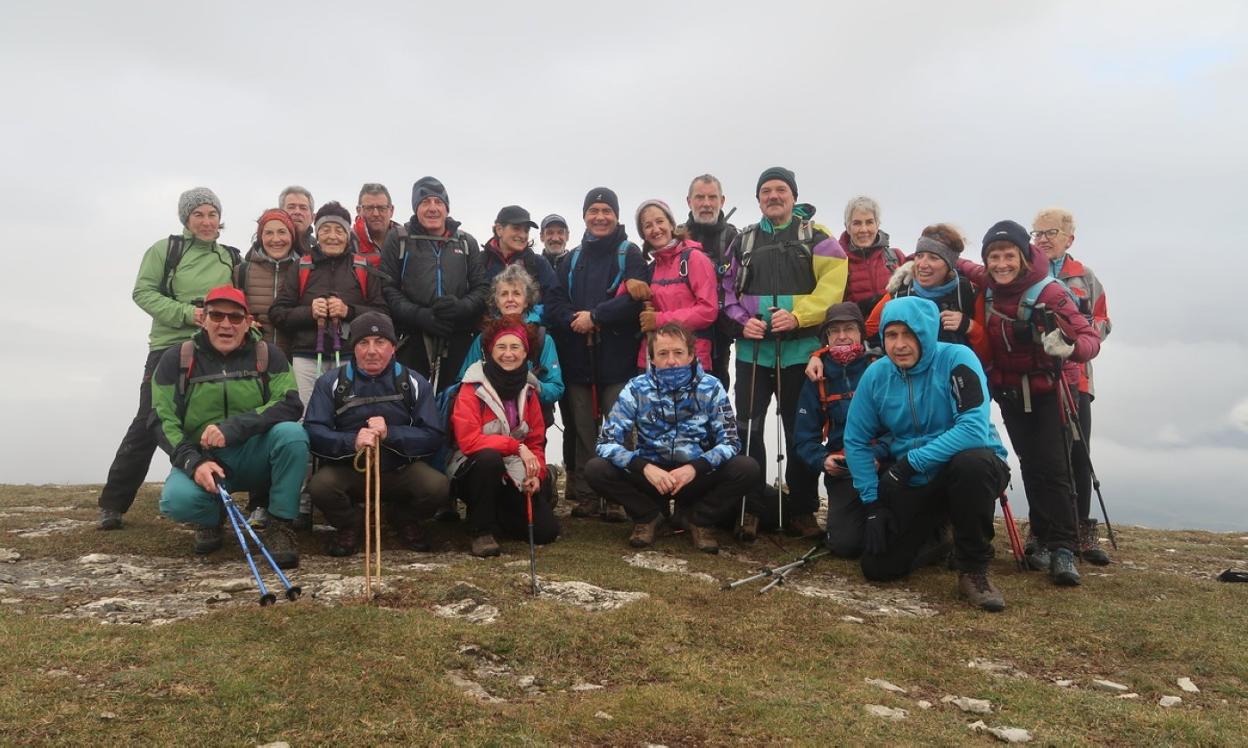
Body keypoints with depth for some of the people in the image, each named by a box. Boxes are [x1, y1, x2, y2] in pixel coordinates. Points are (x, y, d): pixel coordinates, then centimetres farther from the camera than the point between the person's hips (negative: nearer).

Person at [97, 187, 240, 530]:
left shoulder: (231, 258, 11)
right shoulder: (164, 250, 4)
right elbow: (143, 292, -3)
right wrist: (186, 313, -16)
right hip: (168, 348, -2)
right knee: (148, 423, -3)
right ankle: (113, 504, 7)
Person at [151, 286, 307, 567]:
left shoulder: (268, 354, -2)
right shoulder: (177, 359, 0)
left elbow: (290, 405, -15)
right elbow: (162, 420, -6)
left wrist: (232, 428, -28)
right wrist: (194, 463, -23)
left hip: (255, 457, 0)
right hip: (202, 460, 0)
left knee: (292, 433, -31)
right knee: (177, 500, -32)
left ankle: (280, 526, -16)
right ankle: (212, 519, 8)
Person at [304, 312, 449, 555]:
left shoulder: (414, 384, 3)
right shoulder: (330, 382, 2)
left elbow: (433, 437, -6)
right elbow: (313, 432, -10)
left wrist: (390, 434, -21)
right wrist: (352, 441, -29)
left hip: (401, 471, 1)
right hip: (347, 470, 0)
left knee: (437, 486, -28)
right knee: (320, 486, -32)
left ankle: (407, 521, 10)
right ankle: (349, 526, 4)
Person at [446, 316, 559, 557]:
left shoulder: (528, 389, 3)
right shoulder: (473, 388, -13)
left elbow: (536, 440, 7)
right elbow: (468, 440, -23)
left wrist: (536, 474, -11)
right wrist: (516, 446, -27)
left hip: (516, 475, 5)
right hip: (476, 469, -5)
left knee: (546, 531, -11)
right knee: (489, 457, -39)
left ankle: (497, 514, 21)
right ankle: (481, 530, -17)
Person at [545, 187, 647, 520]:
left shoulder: (630, 254, 3)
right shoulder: (572, 259, 18)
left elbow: (635, 299, -11)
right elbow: (555, 304, 9)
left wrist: (595, 316, -12)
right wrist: (573, 320, -11)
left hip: (617, 357, -4)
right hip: (578, 358, 4)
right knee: (583, 430, 7)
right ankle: (586, 496, 14)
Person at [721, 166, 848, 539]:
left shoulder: (815, 236, 5)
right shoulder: (744, 241, 15)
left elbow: (832, 284, -7)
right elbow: (728, 289, 14)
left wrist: (798, 315, -19)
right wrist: (742, 321, -5)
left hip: (799, 349, -2)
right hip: (753, 349, 3)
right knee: (748, 428, 0)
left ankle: (801, 509, 16)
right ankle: (752, 507, 11)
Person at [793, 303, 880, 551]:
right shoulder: (817, 378, 7)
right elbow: (804, 436, 7)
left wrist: (879, 453, -24)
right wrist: (821, 461, -11)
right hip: (842, 471, 1)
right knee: (845, 543, -14)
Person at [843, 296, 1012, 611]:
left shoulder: (957, 359, -18)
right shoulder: (876, 375, -5)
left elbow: (975, 428, -30)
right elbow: (856, 440, 2)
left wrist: (914, 461, -28)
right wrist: (872, 502, -5)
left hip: (970, 467, -4)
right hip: (913, 482, 4)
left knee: (971, 463, -41)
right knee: (878, 567, -4)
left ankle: (974, 570, -18)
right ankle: (935, 532, 29)